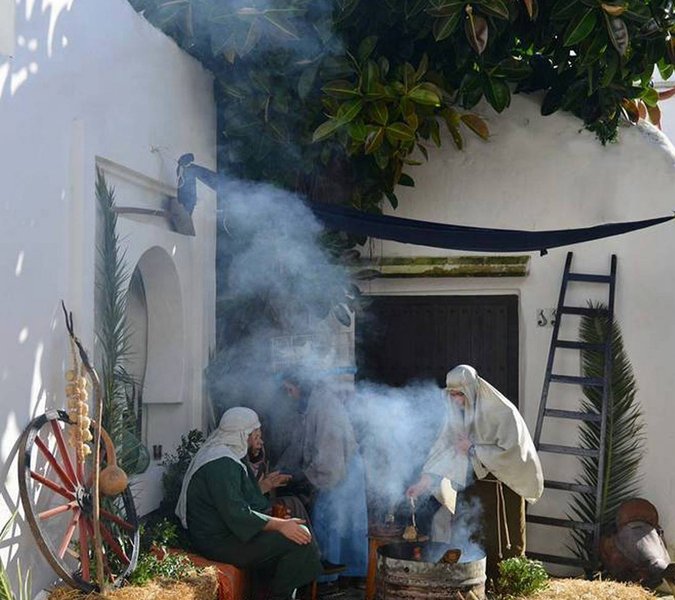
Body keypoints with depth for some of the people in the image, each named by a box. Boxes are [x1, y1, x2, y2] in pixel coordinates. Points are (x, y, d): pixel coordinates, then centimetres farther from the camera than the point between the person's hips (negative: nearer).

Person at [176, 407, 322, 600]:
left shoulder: (221, 456, 15)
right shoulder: (220, 464, -20)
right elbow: (236, 513, -28)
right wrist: (279, 525, -27)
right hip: (220, 542, -11)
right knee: (299, 541, -20)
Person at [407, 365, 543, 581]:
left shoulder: (502, 412, -16)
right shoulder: (456, 412, 1)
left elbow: (509, 451, -20)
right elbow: (443, 448, 2)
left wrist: (473, 448, -16)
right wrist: (423, 481, -5)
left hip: (502, 487, -5)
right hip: (471, 484, 5)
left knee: (500, 544, 2)